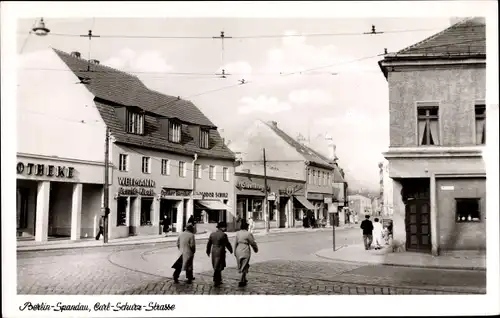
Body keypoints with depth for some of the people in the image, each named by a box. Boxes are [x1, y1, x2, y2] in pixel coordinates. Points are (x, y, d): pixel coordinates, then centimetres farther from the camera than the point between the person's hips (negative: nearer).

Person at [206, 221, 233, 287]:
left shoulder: (212, 234, 4)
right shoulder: (223, 235, -15)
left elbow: (209, 243, 12)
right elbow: (227, 244, -8)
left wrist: (208, 251, 25)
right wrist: (231, 250, 10)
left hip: (214, 252, 6)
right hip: (220, 252, -6)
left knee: (216, 267, 16)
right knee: (218, 267, 1)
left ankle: (219, 280, 25)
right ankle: (216, 281, 0)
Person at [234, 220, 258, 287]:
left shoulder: (238, 233, 3)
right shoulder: (248, 234, -12)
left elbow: (235, 243, 4)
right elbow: (253, 243, -5)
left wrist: (235, 252, 10)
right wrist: (256, 249, 14)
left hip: (238, 251, 6)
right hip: (245, 251, -6)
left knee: (242, 265, 21)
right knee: (244, 266, 0)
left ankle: (244, 279, 32)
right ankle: (241, 282, -5)